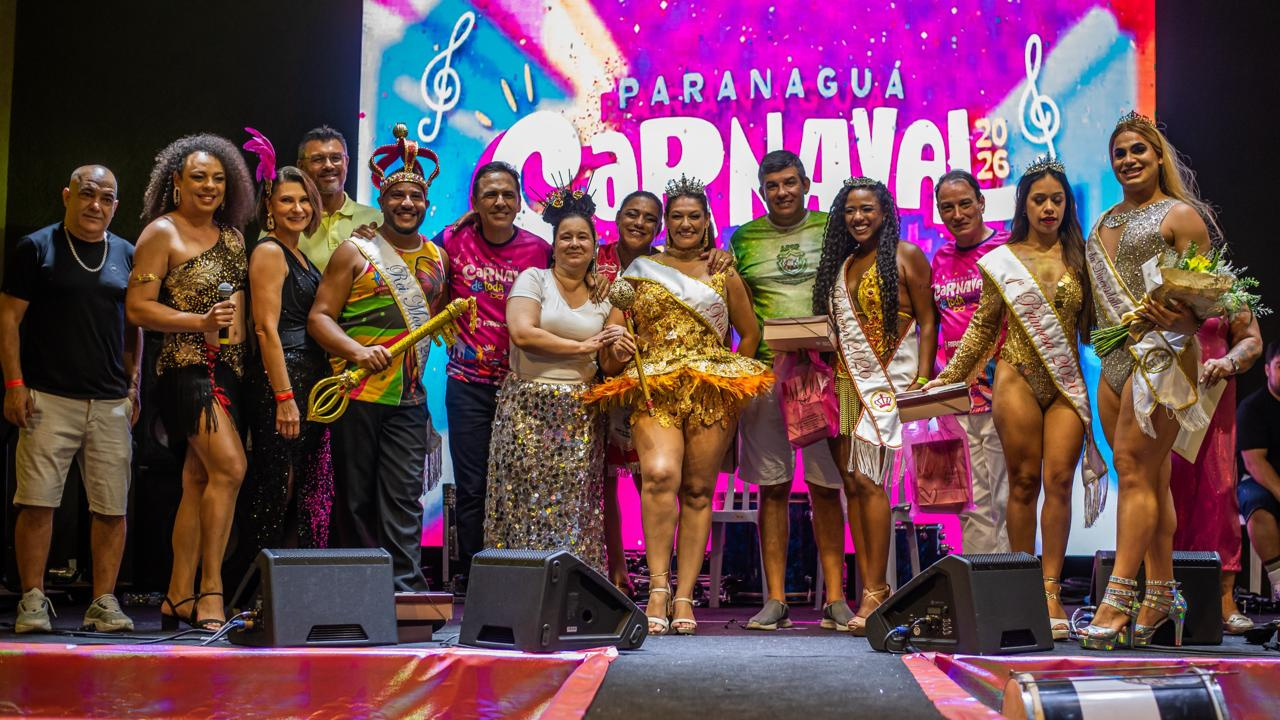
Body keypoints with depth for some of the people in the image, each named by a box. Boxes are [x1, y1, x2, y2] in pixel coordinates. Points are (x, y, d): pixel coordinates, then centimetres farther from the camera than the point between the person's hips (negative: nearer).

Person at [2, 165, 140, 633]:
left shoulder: (126, 255, 13)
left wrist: (134, 387, 10)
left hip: (111, 402, 3)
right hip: (48, 398, -3)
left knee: (112, 507, 1)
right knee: (37, 502, -5)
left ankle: (104, 602, 9)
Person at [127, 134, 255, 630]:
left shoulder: (232, 238, 18)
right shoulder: (161, 233, -2)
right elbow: (137, 308, -8)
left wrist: (236, 326, 7)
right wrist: (200, 322, -16)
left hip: (226, 370, 7)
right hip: (184, 367, -7)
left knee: (199, 481, 7)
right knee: (229, 467, -20)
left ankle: (178, 598, 12)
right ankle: (210, 589, -12)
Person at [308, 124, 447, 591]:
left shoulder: (437, 259, 14)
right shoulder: (356, 252, 1)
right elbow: (319, 317, -5)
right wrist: (357, 351, -20)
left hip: (410, 398, 3)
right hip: (358, 393, -3)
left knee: (404, 498, -2)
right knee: (356, 499, 4)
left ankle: (405, 585, -2)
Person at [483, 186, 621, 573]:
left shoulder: (603, 296, 14)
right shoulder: (534, 279, 2)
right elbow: (522, 333, -13)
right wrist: (581, 346, -8)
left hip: (580, 416, 3)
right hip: (529, 409, -3)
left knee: (575, 508, -1)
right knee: (529, 501, -6)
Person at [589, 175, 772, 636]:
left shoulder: (723, 275, 16)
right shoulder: (640, 270, 14)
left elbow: (750, 333, 21)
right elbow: (614, 323, 7)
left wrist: (733, 375, 9)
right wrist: (615, 351, -14)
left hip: (713, 392, 1)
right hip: (654, 389, -1)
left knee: (698, 491, -1)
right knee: (660, 475, -24)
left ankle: (684, 597, 2)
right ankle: (658, 588, -21)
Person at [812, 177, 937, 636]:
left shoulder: (906, 256, 1)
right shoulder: (840, 264, 18)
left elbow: (927, 323, -3)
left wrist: (921, 382, -10)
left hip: (889, 381, -6)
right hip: (847, 382, 6)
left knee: (868, 479, -13)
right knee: (851, 481, 0)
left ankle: (875, 591, -6)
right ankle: (871, 589, 5)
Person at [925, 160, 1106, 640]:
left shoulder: (1079, 257, 10)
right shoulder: (1001, 261, 8)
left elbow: (1091, 325, 11)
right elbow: (984, 327, 13)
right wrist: (948, 376, 11)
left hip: (1067, 383, 1)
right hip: (1018, 378, -1)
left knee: (1059, 480, -8)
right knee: (1024, 482, -2)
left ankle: (1051, 591, -5)